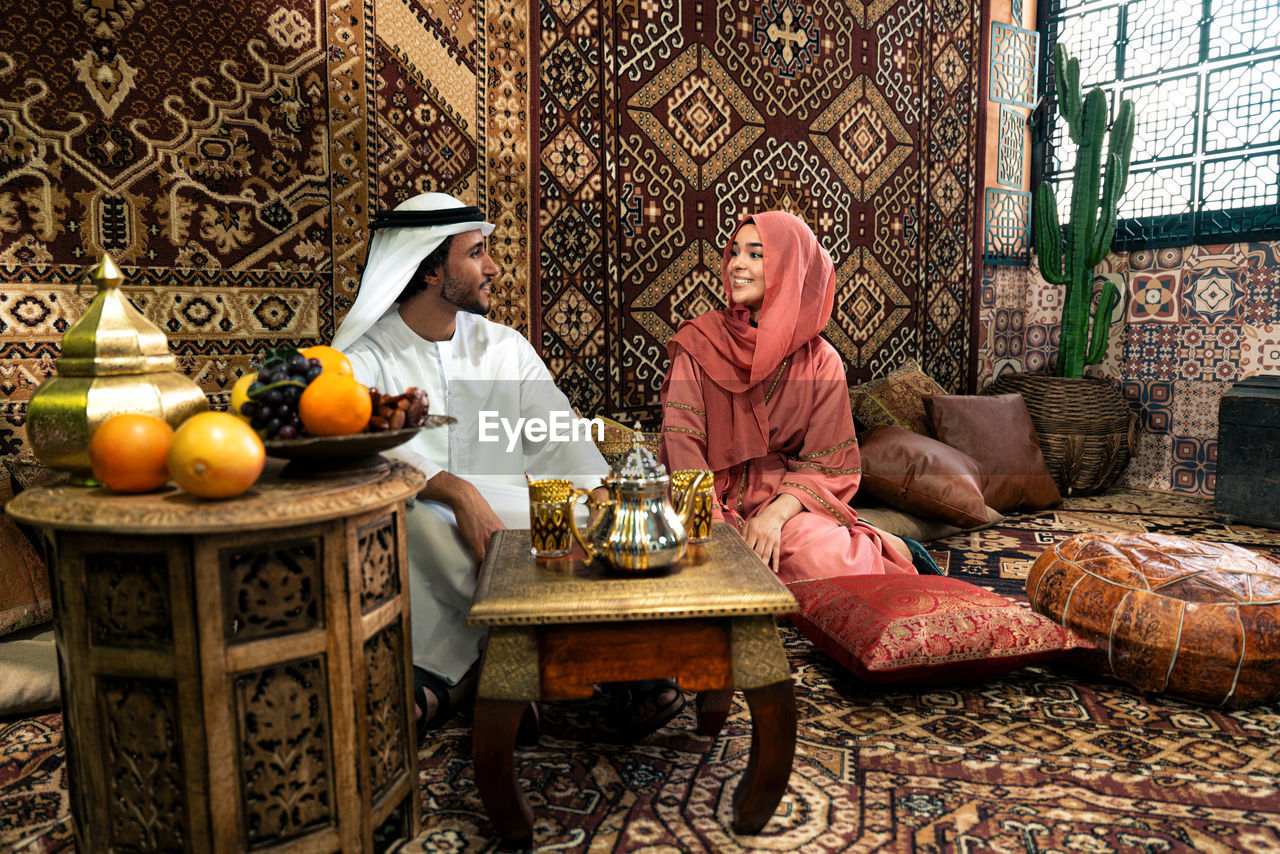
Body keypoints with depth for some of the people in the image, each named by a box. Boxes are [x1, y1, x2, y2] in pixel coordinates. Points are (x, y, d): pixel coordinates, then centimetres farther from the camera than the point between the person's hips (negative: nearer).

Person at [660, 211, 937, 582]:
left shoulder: (821, 361, 0)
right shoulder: (700, 342, 0)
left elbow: (828, 466, -1)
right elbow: (683, 442, -8)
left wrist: (776, 514, -20)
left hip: (789, 501, -1)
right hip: (719, 500, 2)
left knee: (821, 559, -33)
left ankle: (893, 550, 4)